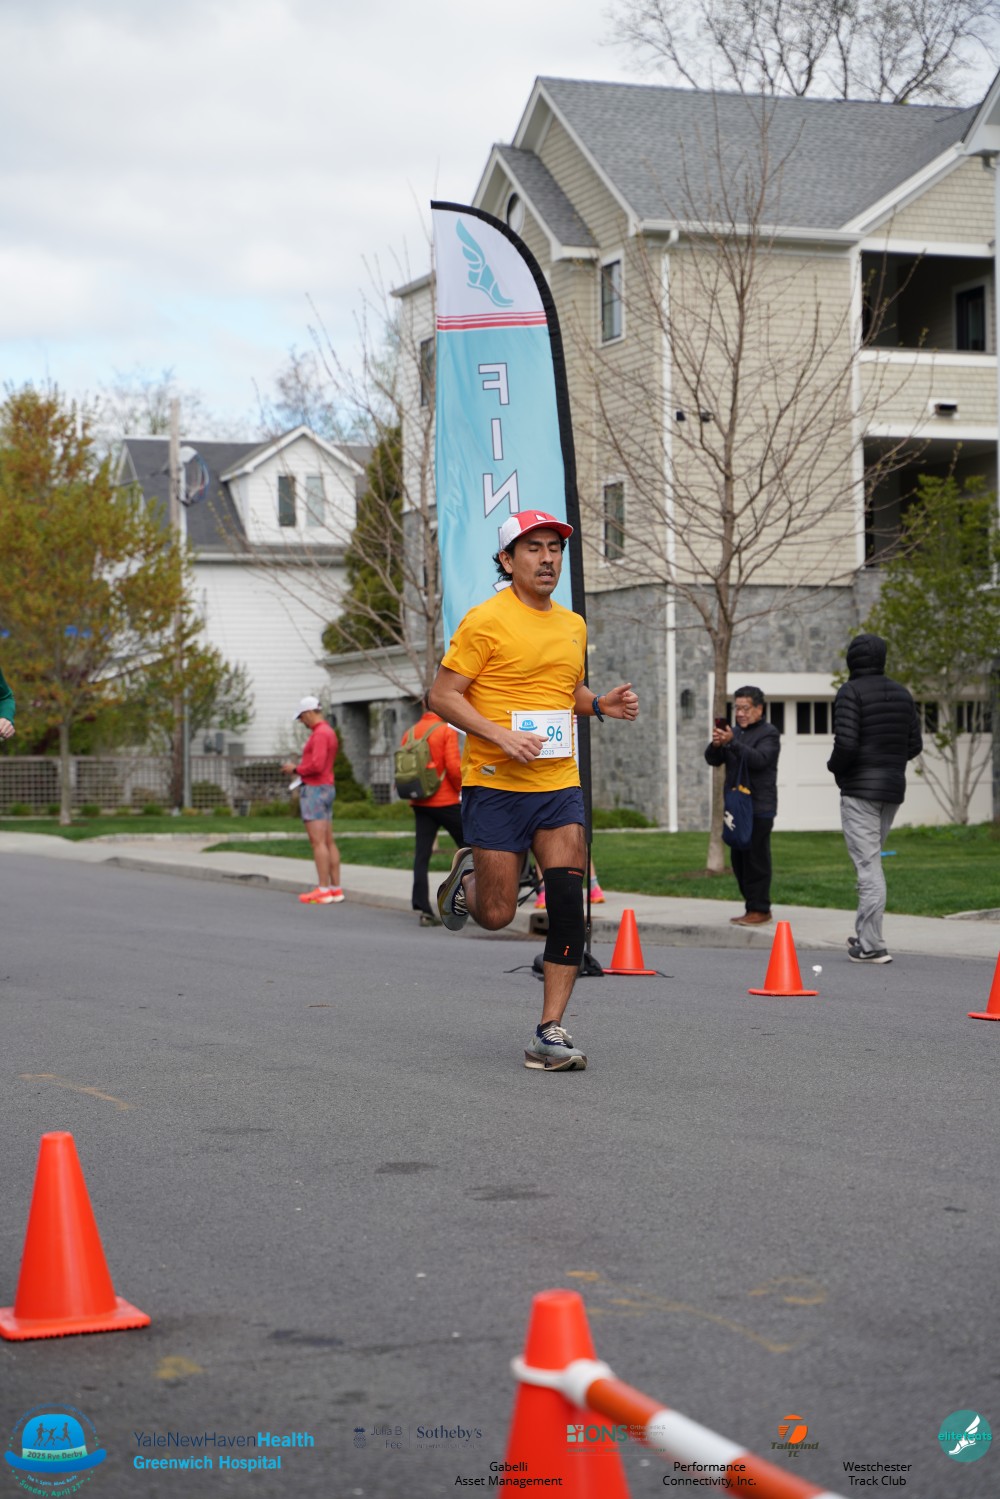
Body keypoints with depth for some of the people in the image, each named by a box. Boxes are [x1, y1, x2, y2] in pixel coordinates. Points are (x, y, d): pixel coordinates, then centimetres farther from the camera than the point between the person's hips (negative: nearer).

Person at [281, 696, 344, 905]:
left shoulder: (320, 733, -15)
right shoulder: (329, 732, 17)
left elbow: (316, 765, -24)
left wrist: (296, 769, -9)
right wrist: (300, 767, 13)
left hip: (314, 790, -10)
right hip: (327, 788, 10)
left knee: (317, 842, -11)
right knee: (328, 842, 8)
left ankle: (323, 890, -14)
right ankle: (335, 888, 8)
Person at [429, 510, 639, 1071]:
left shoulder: (573, 626, 13)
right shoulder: (486, 621, -7)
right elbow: (443, 694, -8)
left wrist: (601, 704, 6)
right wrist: (502, 736, -20)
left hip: (560, 783, 5)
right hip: (496, 785, -5)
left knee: (570, 904, -10)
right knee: (496, 915, -1)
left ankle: (551, 1033, -4)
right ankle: (469, 876, 35)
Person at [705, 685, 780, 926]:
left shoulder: (768, 733, -3)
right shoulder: (735, 732, 18)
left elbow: (759, 759, -20)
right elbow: (713, 760, 10)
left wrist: (732, 742, -30)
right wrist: (716, 745, -12)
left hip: (759, 807, -8)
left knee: (756, 858, -9)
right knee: (738, 858, 9)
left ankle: (759, 909, -7)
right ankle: (751, 906, 16)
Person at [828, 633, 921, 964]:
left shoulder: (851, 693, -10)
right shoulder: (901, 694, 11)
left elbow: (846, 743, -20)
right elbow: (914, 745, 11)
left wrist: (834, 766, -1)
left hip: (860, 790, -7)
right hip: (892, 788, 7)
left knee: (868, 865, -7)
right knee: (871, 861, 18)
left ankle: (871, 945, -8)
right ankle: (865, 934, 19)